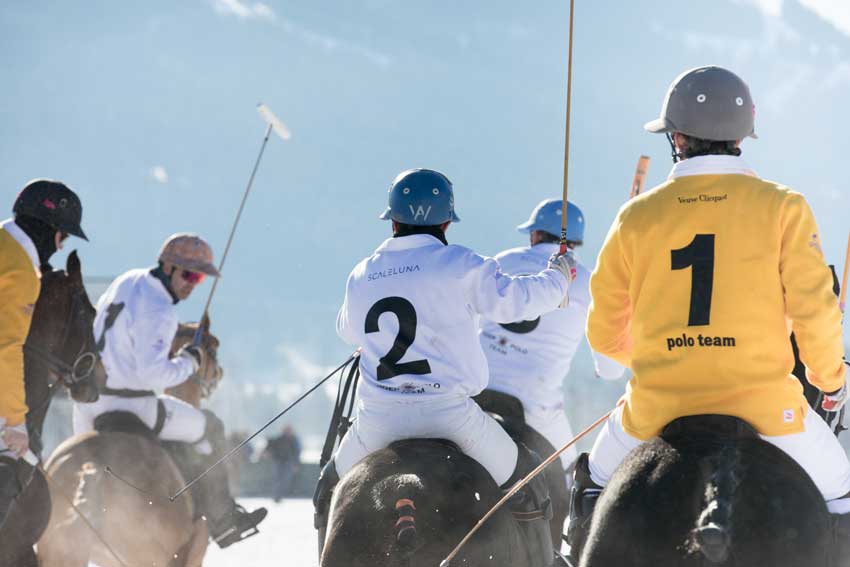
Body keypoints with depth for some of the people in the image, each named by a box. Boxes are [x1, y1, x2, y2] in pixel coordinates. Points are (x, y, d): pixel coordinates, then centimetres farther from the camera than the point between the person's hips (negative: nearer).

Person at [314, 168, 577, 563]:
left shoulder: (361, 276, 10)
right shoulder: (459, 265, -4)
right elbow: (516, 300, -3)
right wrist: (558, 276, 16)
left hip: (378, 419, 3)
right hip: (449, 411, -3)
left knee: (332, 493, 28)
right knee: (525, 487, 15)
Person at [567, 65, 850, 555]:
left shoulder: (637, 216, 4)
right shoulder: (782, 207, -2)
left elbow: (605, 334, 9)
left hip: (658, 405, 2)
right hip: (759, 400, -2)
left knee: (597, 483, 30)